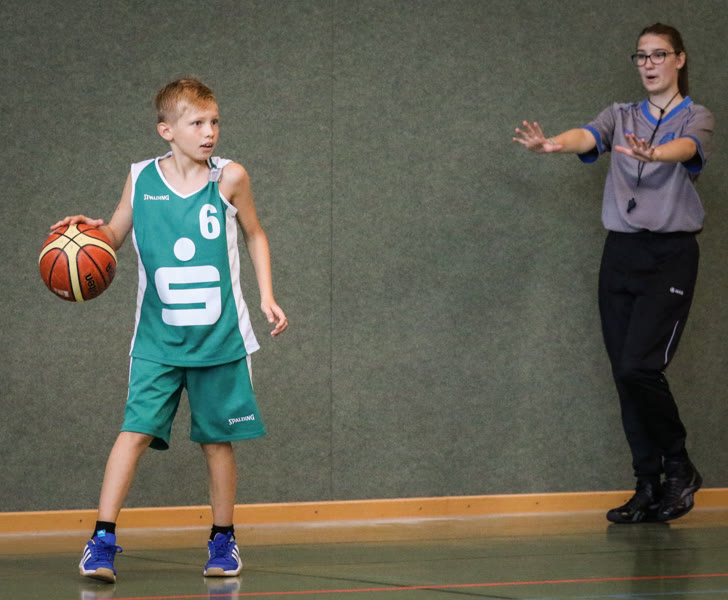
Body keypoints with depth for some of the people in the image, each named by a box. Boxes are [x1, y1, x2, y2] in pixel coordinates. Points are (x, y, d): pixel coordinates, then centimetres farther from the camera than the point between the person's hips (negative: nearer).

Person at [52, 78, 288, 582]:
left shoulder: (229, 178, -3)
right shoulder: (141, 179, -1)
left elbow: (255, 235, 12)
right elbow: (115, 236, 11)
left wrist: (267, 297, 4)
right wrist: (91, 230, -11)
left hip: (219, 337, 0)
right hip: (158, 339, 0)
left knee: (218, 438, 7)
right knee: (136, 430, -13)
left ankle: (223, 539, 22)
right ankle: (102, 540, -12)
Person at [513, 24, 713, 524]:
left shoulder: (695, 118, 2)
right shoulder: (621, 117, 12)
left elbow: (686, 148, -21)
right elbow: (588, 137, -9)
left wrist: (652, 154, -45)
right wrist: (554, 144, -33)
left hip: (670, 256, -4)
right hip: (621, 253, 5)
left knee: (640, 367, -16)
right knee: (625, 375, 1)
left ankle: (679, 468, 2)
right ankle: (649, 487, 8)